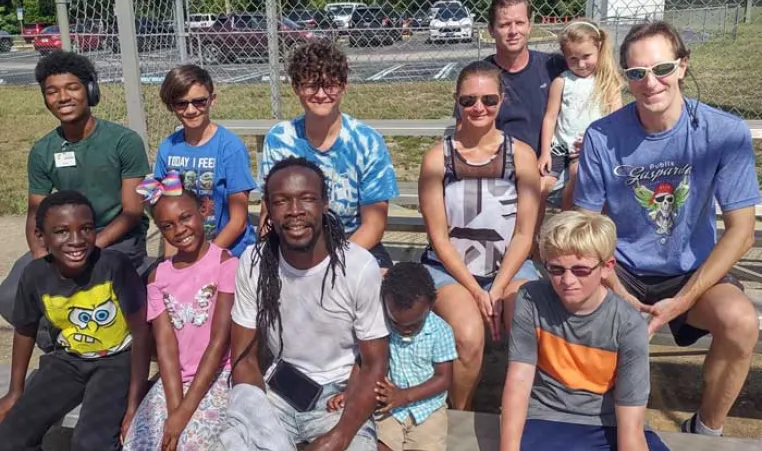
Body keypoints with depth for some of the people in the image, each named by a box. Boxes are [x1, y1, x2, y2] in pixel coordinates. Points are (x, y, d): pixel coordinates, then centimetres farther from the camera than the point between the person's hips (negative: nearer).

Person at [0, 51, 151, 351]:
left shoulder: (124, 141, -12)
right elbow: (36, 212, 7)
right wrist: (40, 251, -15)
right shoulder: (42, 152, 2)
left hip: (120, 238, -5)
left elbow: (132, 211, -12)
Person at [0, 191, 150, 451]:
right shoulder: (35, 276, -15)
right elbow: (24, 331, 5)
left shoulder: (114, 265, -27)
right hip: (68, 360, 4)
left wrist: (134, 402, -19)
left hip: (117, 359, -4)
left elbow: (140, 332, -19)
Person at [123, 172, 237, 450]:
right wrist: (174, 407, -17)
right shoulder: (158, 277, 8)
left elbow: (219, 341, -13)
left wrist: (185, 410, -17)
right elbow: (165, 345, -3)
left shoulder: (226, 264, -8)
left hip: (219, 376, -4)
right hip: (174, 379, 4)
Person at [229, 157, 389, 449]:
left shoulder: (361, 268, -17)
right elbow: (244, 357, -2)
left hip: (339, 393, -2)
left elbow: (375, 366, -10)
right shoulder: (253, 262, -8)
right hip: (276, 390, 2)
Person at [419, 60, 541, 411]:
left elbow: (524, 234, -2)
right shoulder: (437, 158, -5)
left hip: (510, 267, 2)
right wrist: (476, 292, -13)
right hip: (451, 269, -1)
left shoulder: (521, 155, -2)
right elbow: (439, 238, -5)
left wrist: (496, 292, -11)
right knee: (469, 335, -29)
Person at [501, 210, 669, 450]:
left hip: (608, 426, 1)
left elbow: (631, 424, -15)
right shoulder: (531, 301, -10)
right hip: (545, 420, 0)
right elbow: (519, 380, -12)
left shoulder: (628, 325, -14)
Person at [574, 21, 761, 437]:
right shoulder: (602, 136, -11)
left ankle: (705, 429, -2)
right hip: (621, 269, 1)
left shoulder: (726, 133, -14)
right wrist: (616, 292, -16)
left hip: (692, 272, 0)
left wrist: (684, 300, -18)